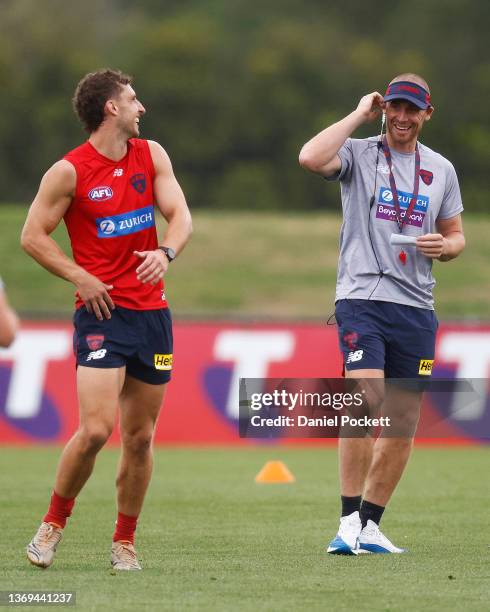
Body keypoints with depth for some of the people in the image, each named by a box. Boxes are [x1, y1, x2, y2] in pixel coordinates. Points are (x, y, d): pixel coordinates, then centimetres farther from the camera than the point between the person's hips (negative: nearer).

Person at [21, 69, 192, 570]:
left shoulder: (151, 155, 9)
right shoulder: (69, 171, -6)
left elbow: (179, 214, 5)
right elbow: (33, 236, -3)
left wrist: (166, 252, -16)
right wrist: (80, 278, -12)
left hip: (151, 311, 5)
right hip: (102, 310, -5)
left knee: (140, 436, 6)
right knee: (96, 429, -17)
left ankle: (125, 541, 18)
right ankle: (53, 524, 2)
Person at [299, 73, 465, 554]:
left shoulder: (441, 169, 15)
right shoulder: (358, 154, 1)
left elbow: (455, 234, 22)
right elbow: (311, 158, -20)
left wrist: (444, 246, -2)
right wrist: (360, 114, -10)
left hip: (416, 307, 5)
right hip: (362, 296, -5)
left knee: (404, 423, 4)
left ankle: (369, 524, 15)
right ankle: (349, 522, -16)